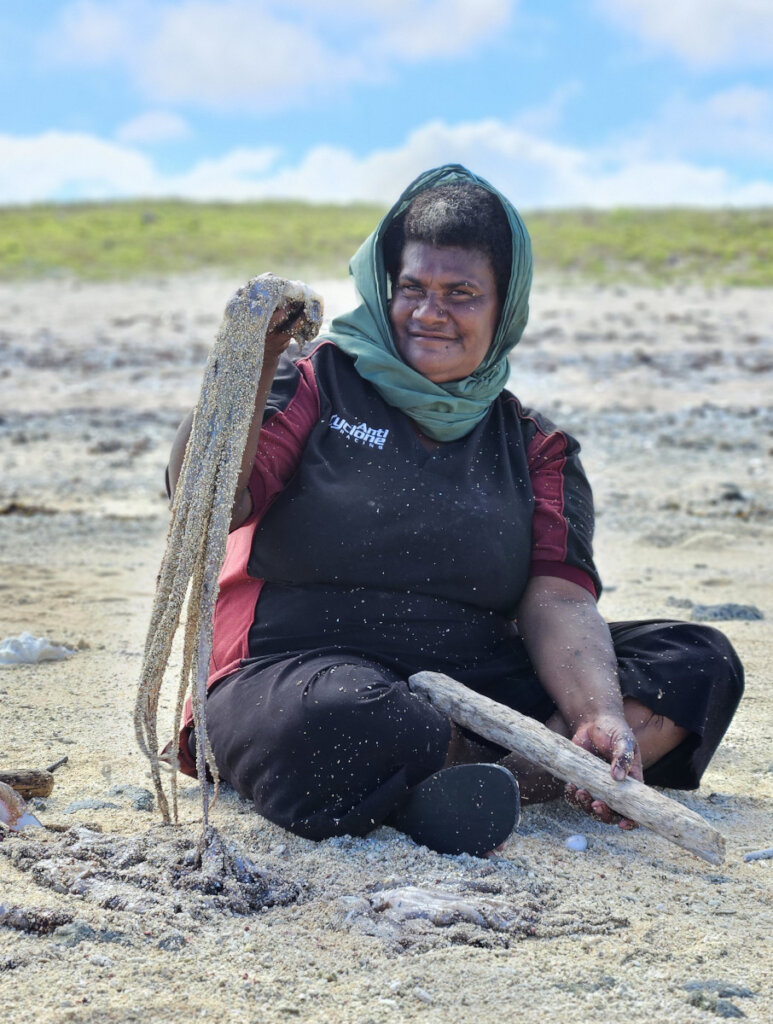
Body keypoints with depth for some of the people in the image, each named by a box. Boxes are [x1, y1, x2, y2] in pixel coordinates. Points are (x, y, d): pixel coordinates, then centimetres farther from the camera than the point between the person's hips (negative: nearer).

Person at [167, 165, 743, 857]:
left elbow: (558, 597, -3)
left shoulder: (535, 451, 13)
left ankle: (513, 771, -28)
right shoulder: (317, 383, 5)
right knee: (339, 724, -41)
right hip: (298, 667, -4)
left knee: (700, 663, -10)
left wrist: (600, 718, -21)